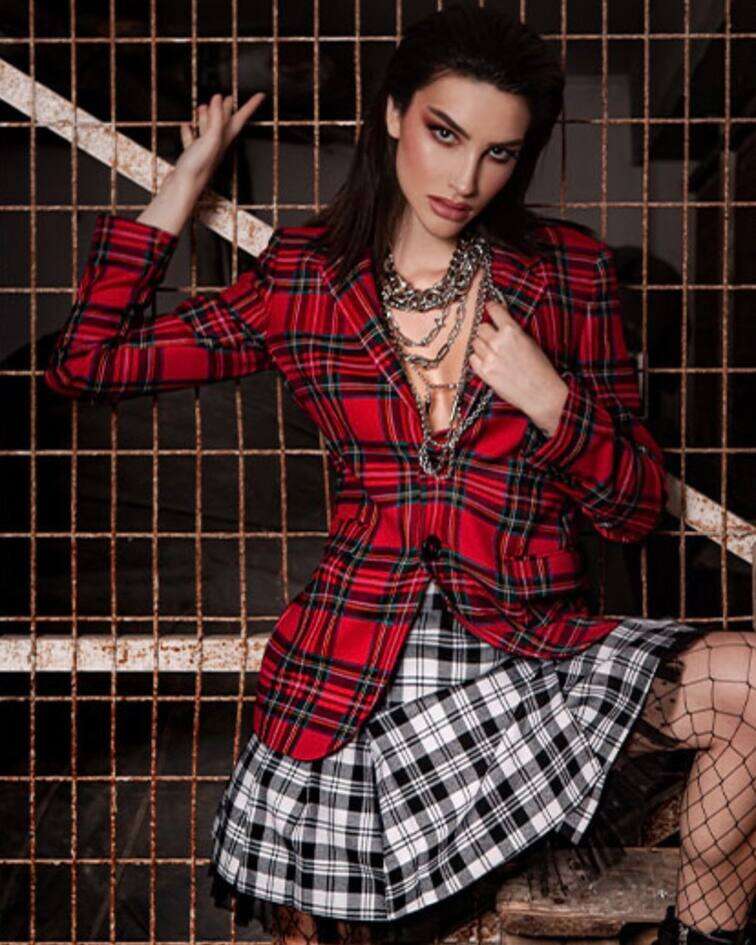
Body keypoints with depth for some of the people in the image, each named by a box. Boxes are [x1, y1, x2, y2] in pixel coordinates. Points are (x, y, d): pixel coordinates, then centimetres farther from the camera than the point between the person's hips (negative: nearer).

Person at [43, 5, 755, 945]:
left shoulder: (569, 274, 3)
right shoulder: (305, 280, 3)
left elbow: (635, 510, 6)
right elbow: (84, 361, 4)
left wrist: (549, 398, -13)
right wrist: (187, 176, 8)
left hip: (533, 648, 0)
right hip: (351, 676, 1)